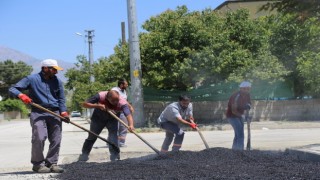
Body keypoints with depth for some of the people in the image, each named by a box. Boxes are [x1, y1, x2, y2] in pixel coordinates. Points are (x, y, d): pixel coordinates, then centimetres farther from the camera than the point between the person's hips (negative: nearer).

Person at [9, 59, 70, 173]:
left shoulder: (57, 81, 10)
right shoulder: (32, 79, -1)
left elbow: (61, 99, 13)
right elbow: (12, 89, -1)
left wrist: (63, 112, -4)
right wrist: (21, 95, -23)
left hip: (55, 113, 4)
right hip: (38, 113, -4)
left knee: (56, 140, 2)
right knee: (39, 138, -16)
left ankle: (51, 163, 15)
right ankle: (38, 164, 0)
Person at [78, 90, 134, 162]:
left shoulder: (122, 102, -36)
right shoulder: (100, 96, -35)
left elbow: (128, 115, -50)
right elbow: (84, 104, -29)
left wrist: (131, 125, -69)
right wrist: (98, 105, -43)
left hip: (112, 119, 0)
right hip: (98, 118, 1)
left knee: (113, 136, -19)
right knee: (92, 137, 10)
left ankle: (115, 156, -5)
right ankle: (84, 155, 27)